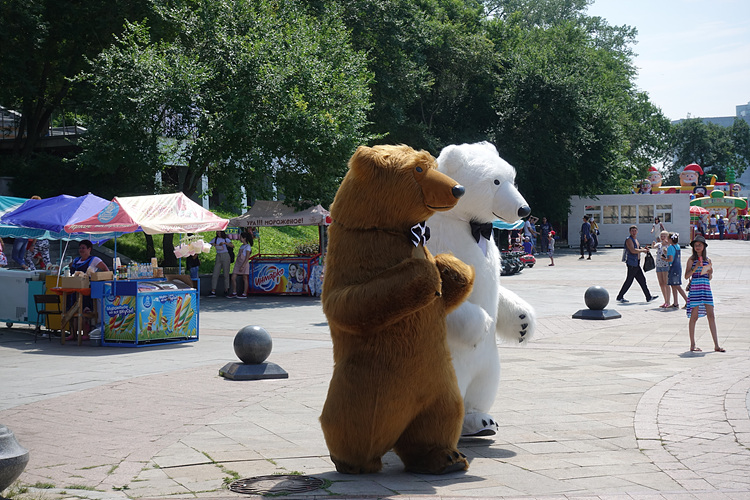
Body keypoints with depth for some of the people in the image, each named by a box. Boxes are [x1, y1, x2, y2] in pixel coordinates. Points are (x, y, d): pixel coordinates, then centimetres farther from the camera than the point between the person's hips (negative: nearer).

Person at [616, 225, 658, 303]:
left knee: (642, 280, 11)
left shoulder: (635, 240, 18)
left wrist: (644, 249, 7)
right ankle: (620, 297, 1)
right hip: (632, 264, -9)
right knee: (629, 281, -6)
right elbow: (633, 250, -24)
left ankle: (649, 297, 15)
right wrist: (643, 250, -13)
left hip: (636, 264, 9)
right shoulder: (629, 240, -12)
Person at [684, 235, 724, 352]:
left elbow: (709, 278, 18)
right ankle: (692, 345, 6)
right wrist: (695, 267, -16)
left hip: (706, 288, 4)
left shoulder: (708, 260, 13)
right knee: (694, 316, -1)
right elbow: (686, 276, -5)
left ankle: (716, 345, 1)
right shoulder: (692, 259, 1)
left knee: (711, 316, 0)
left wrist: (710, 272, -3)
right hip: (695, 287, -4)